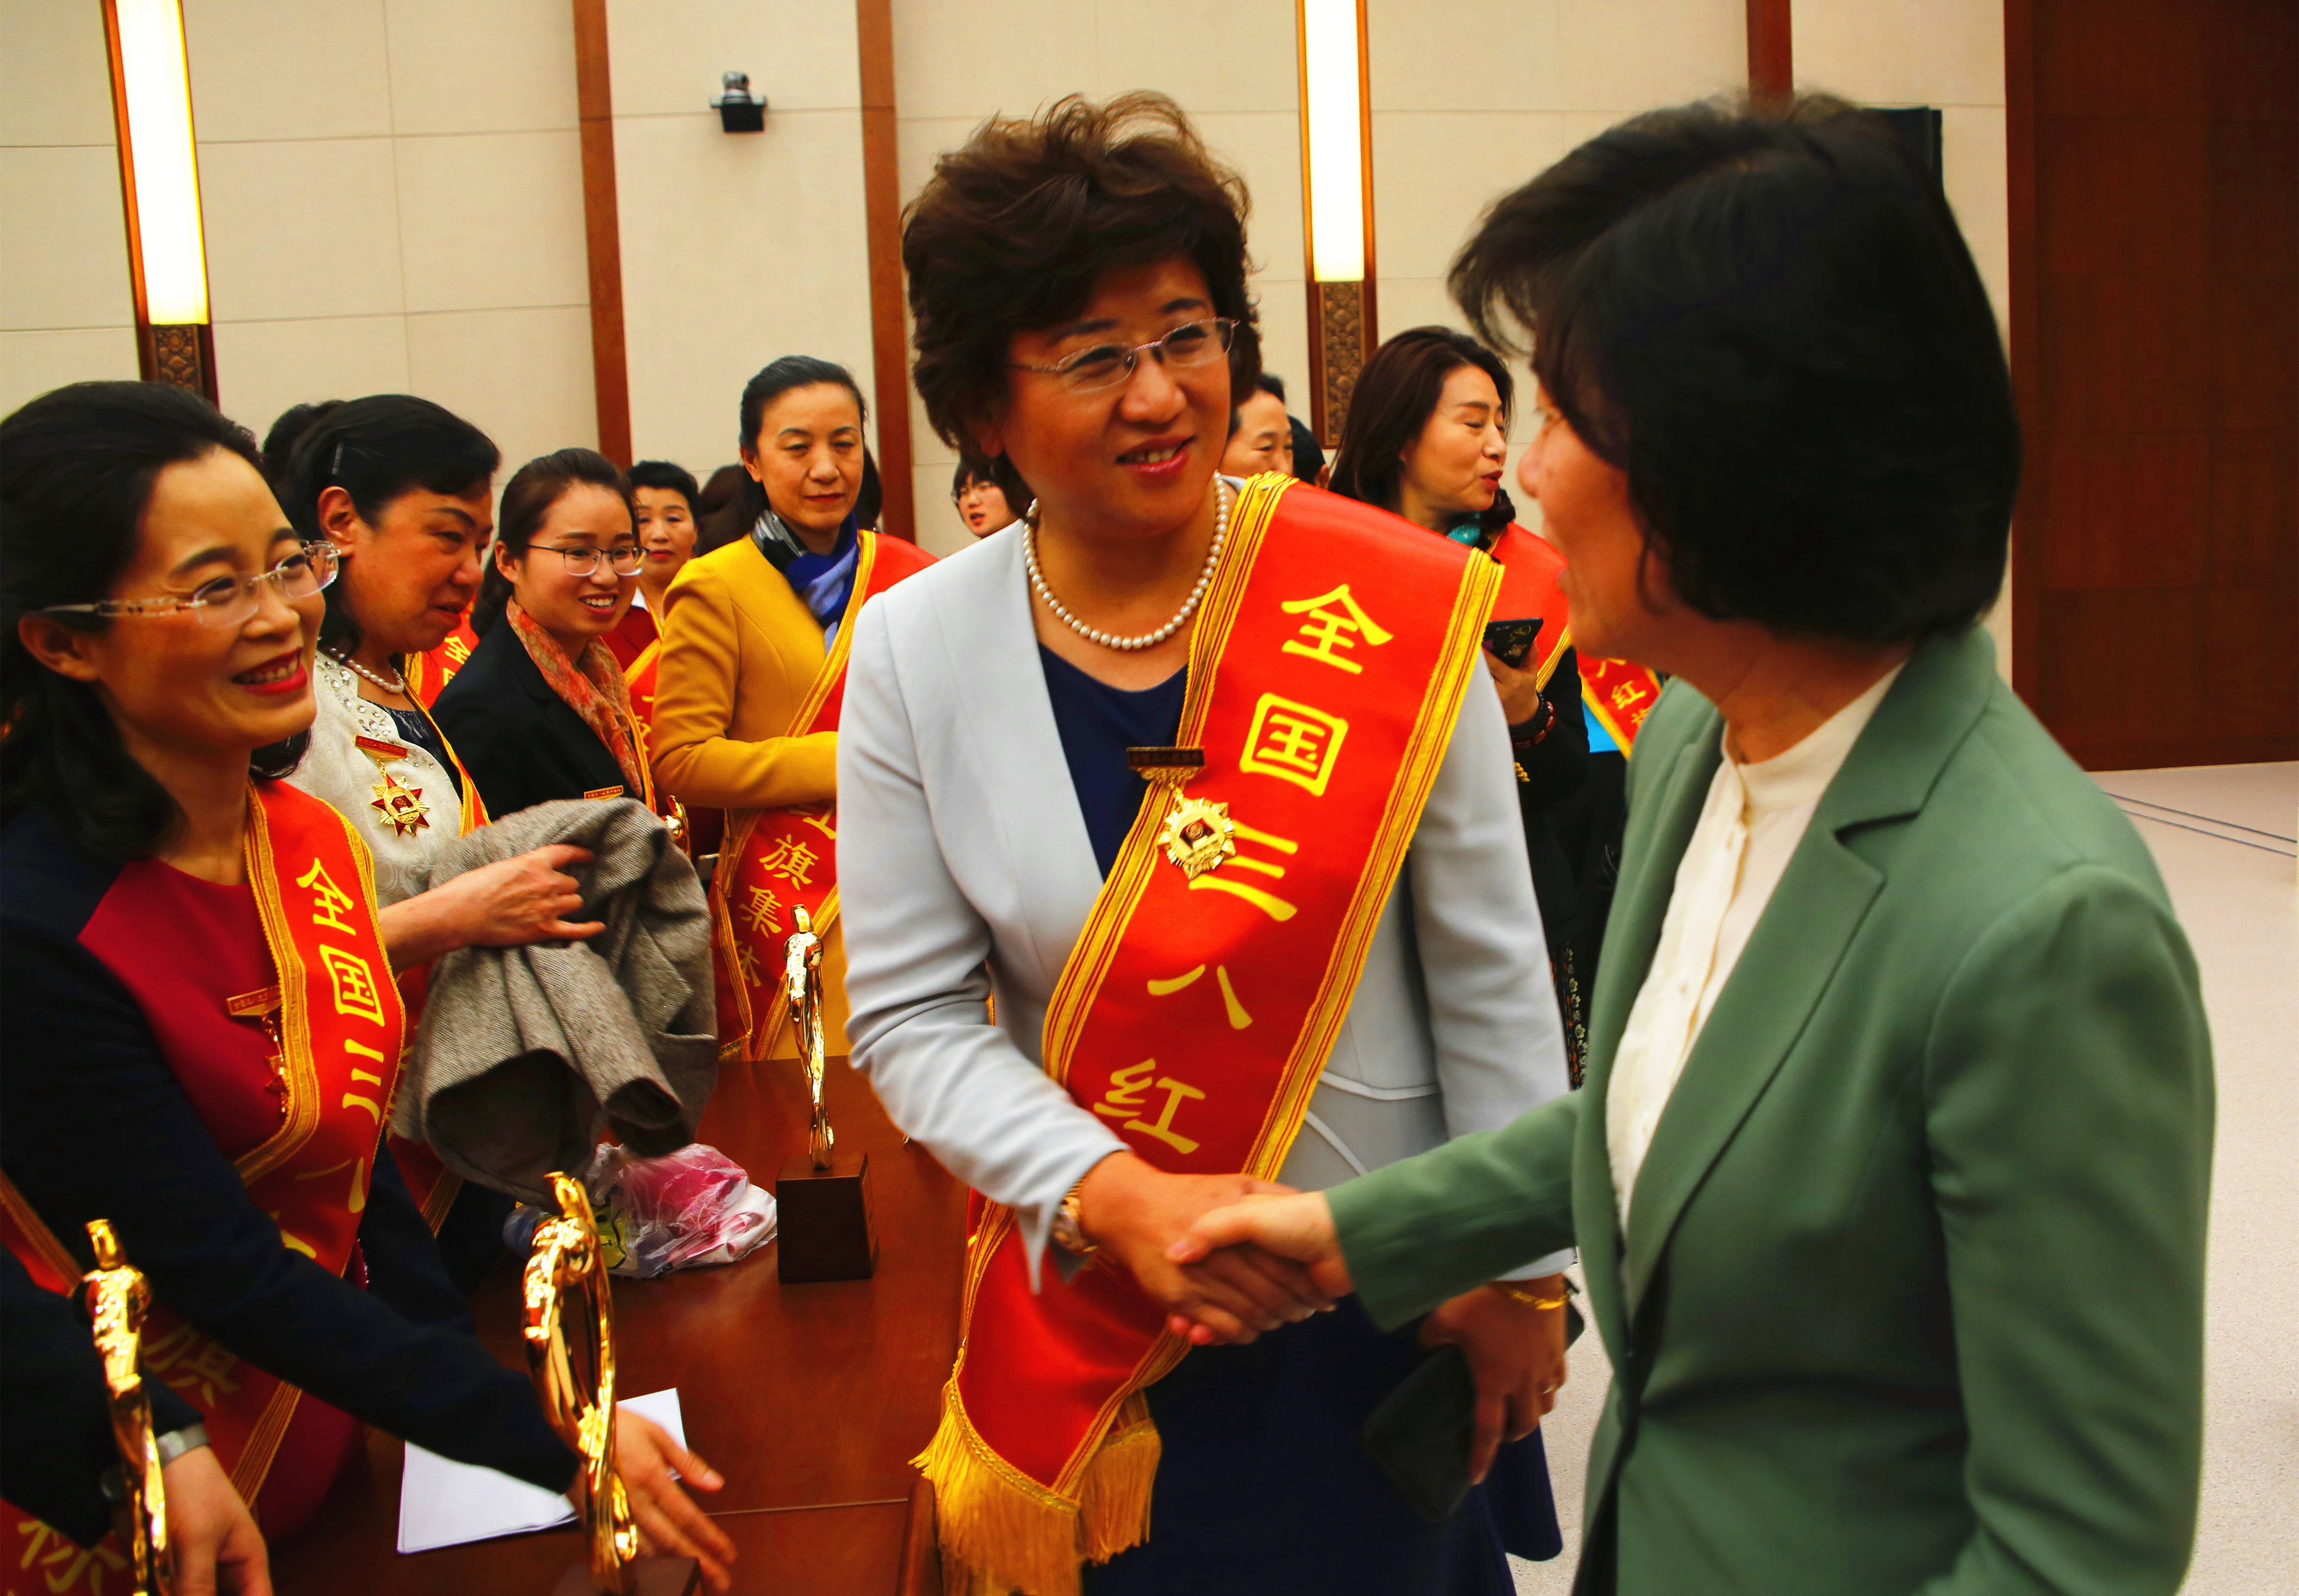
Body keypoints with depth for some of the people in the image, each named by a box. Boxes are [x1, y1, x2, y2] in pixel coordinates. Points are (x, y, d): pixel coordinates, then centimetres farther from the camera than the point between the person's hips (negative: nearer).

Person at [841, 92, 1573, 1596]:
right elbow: (912, 1016, -6)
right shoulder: (916, 652, -8)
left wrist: (1523, 1268, -3)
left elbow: (1492, 981, -7)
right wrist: (1117, 1195, -20)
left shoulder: (1392, 612, -14)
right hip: (1090, 1328, 2)